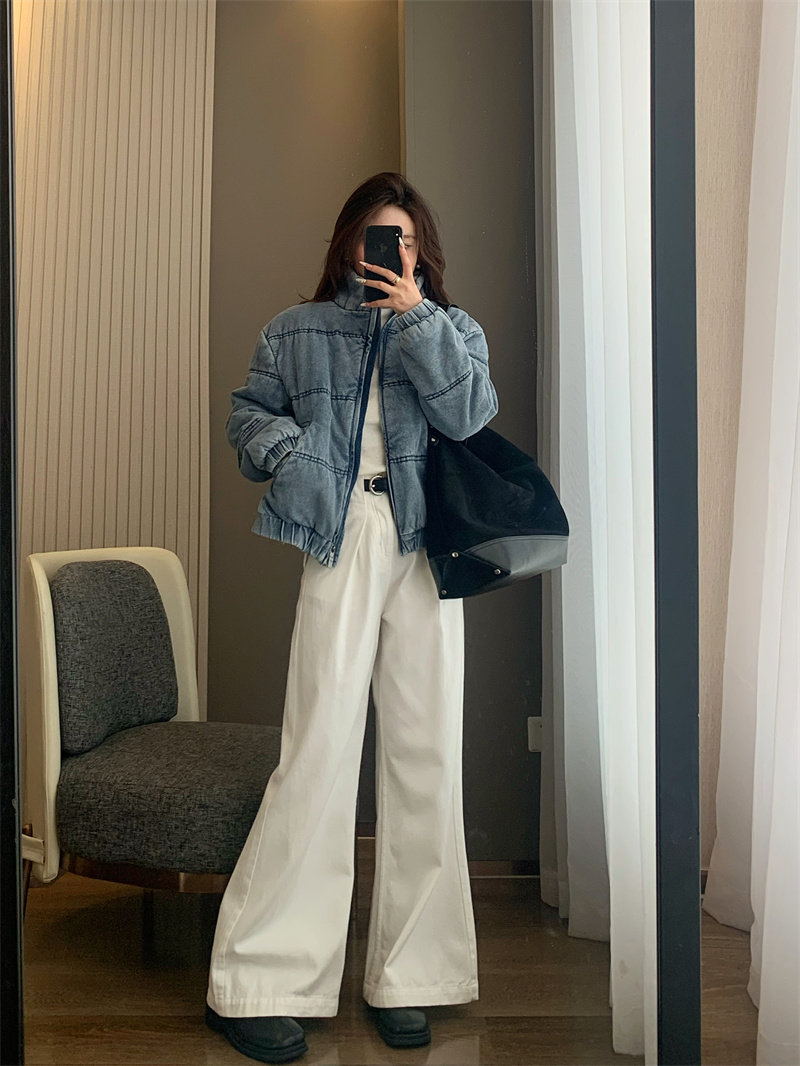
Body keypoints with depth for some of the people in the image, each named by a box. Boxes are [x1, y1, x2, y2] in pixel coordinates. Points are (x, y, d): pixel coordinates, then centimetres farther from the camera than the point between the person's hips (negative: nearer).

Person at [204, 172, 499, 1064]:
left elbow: (468, 412, -2)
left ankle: (404, 977, 16)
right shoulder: (296, 331, 15)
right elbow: (247, 414, 16)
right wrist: (287, 449, -5)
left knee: (426, 755, 2)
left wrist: (414, 314, -6)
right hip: (341, 540, -2)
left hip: (425, 546, 2)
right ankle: (254, 982, 4)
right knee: (320, 751, -7)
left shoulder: (450, 328, 15)